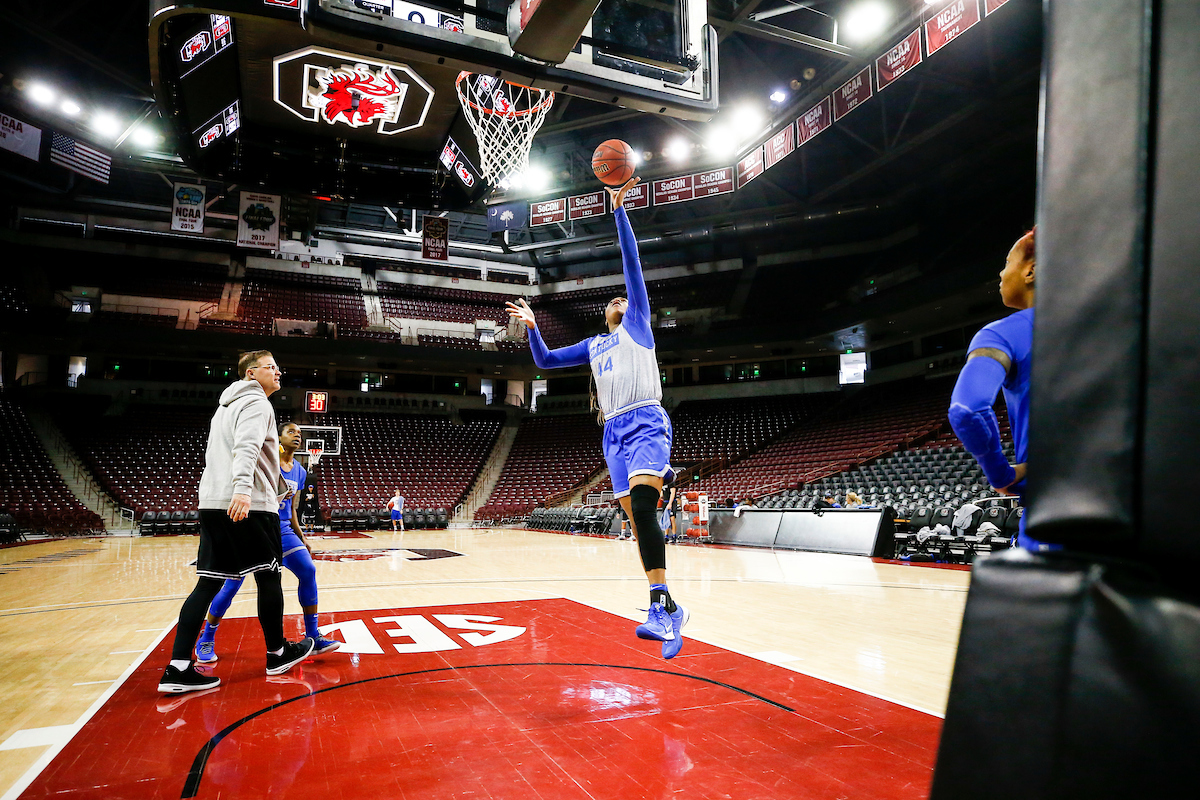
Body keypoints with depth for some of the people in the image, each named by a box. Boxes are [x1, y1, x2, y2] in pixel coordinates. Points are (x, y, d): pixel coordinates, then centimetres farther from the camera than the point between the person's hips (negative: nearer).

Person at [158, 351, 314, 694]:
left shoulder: (226, 406, 26)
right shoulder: (256, 402, -4)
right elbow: (247, 447, -21)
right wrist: (242, 489, -34)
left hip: (211, 502, 9)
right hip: (249, 505, -9)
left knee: (208, 583, 5)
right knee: (268, 576, 4)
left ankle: (177, 669, -1)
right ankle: (277, 653, 17)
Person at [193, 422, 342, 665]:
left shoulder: (300, 472, 12)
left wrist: (302, 537, 16)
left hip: (282, 530, 5)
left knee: (308, 570, -11)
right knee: (233, 582, -5)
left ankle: (313, 638, -5)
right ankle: (206, 639, 19)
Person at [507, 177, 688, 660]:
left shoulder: (637, 324, 13)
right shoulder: (592, 345, 27)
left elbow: (631, 260, 6)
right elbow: (544, 361, 30)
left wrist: (618, 209, 3)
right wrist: (532, 326, 16)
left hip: (646, 423, -6)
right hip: (614, 430, 6)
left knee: (641, 502, -26)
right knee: (637, 519, 1)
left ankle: (660, 605, -31)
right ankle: (667, 609, 5)